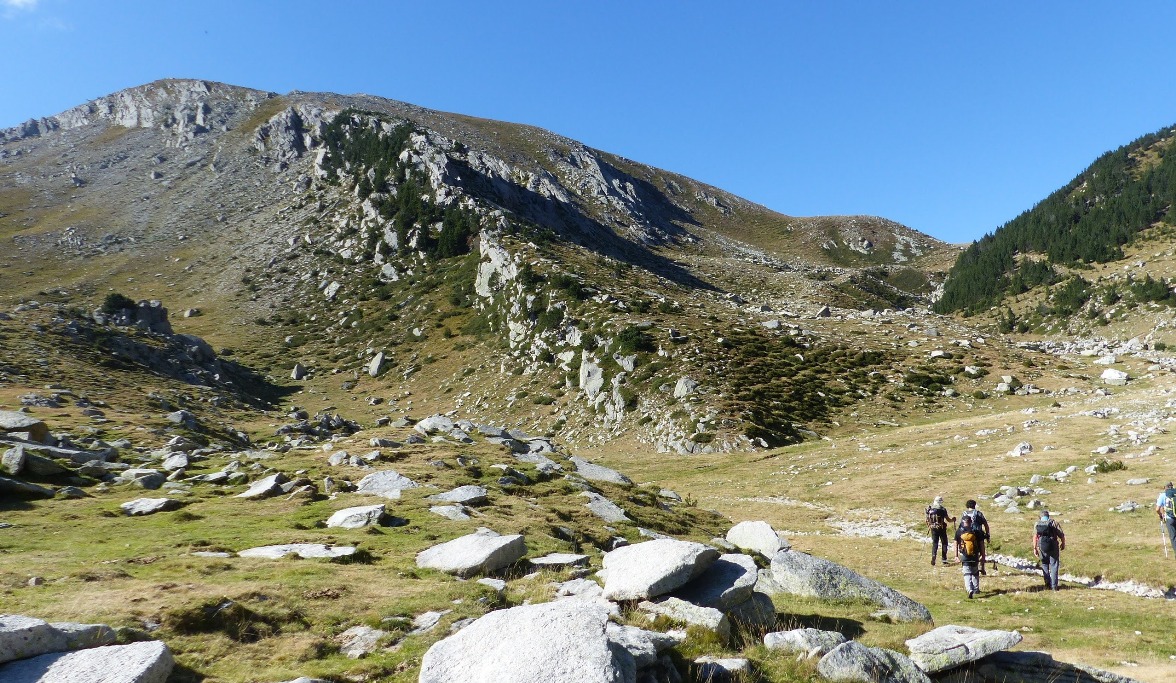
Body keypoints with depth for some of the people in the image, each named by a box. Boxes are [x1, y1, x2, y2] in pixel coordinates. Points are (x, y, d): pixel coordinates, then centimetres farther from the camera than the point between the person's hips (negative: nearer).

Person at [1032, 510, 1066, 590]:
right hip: (1053, 547, -1)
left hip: (1042, 547, 1)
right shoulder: (1054, 523, -1)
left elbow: (1035, 537, -5)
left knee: (1045, 565, 17)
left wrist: (1035, 548, -2)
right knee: (1054, 566, 7)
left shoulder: (1037, 524, 3)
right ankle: (1054, 586, 4)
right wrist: (1063, 544, 12)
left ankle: (1048, 584, 16)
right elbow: (1062, 535, -5)